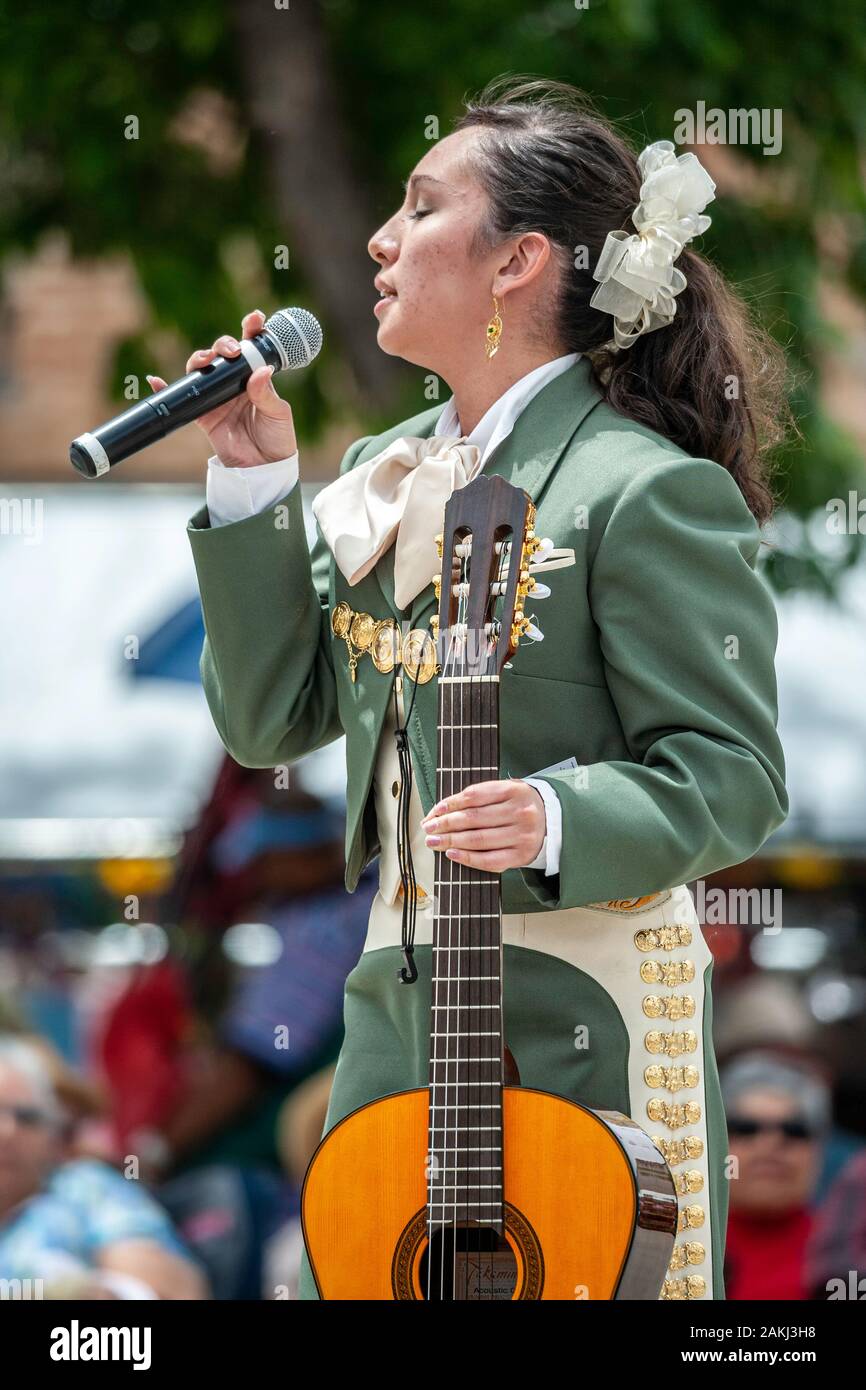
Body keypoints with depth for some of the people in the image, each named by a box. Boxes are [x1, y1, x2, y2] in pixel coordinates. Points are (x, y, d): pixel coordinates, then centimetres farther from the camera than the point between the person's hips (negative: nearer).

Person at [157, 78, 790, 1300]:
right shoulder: (382, 475, 12)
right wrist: (254, 485, 2)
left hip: (580, 1029, -7)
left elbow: (735, 777, -13)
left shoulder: (649, 493, -12)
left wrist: (560, 821, -30)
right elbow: (271, 718, 10)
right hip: (397, 1011, 8)